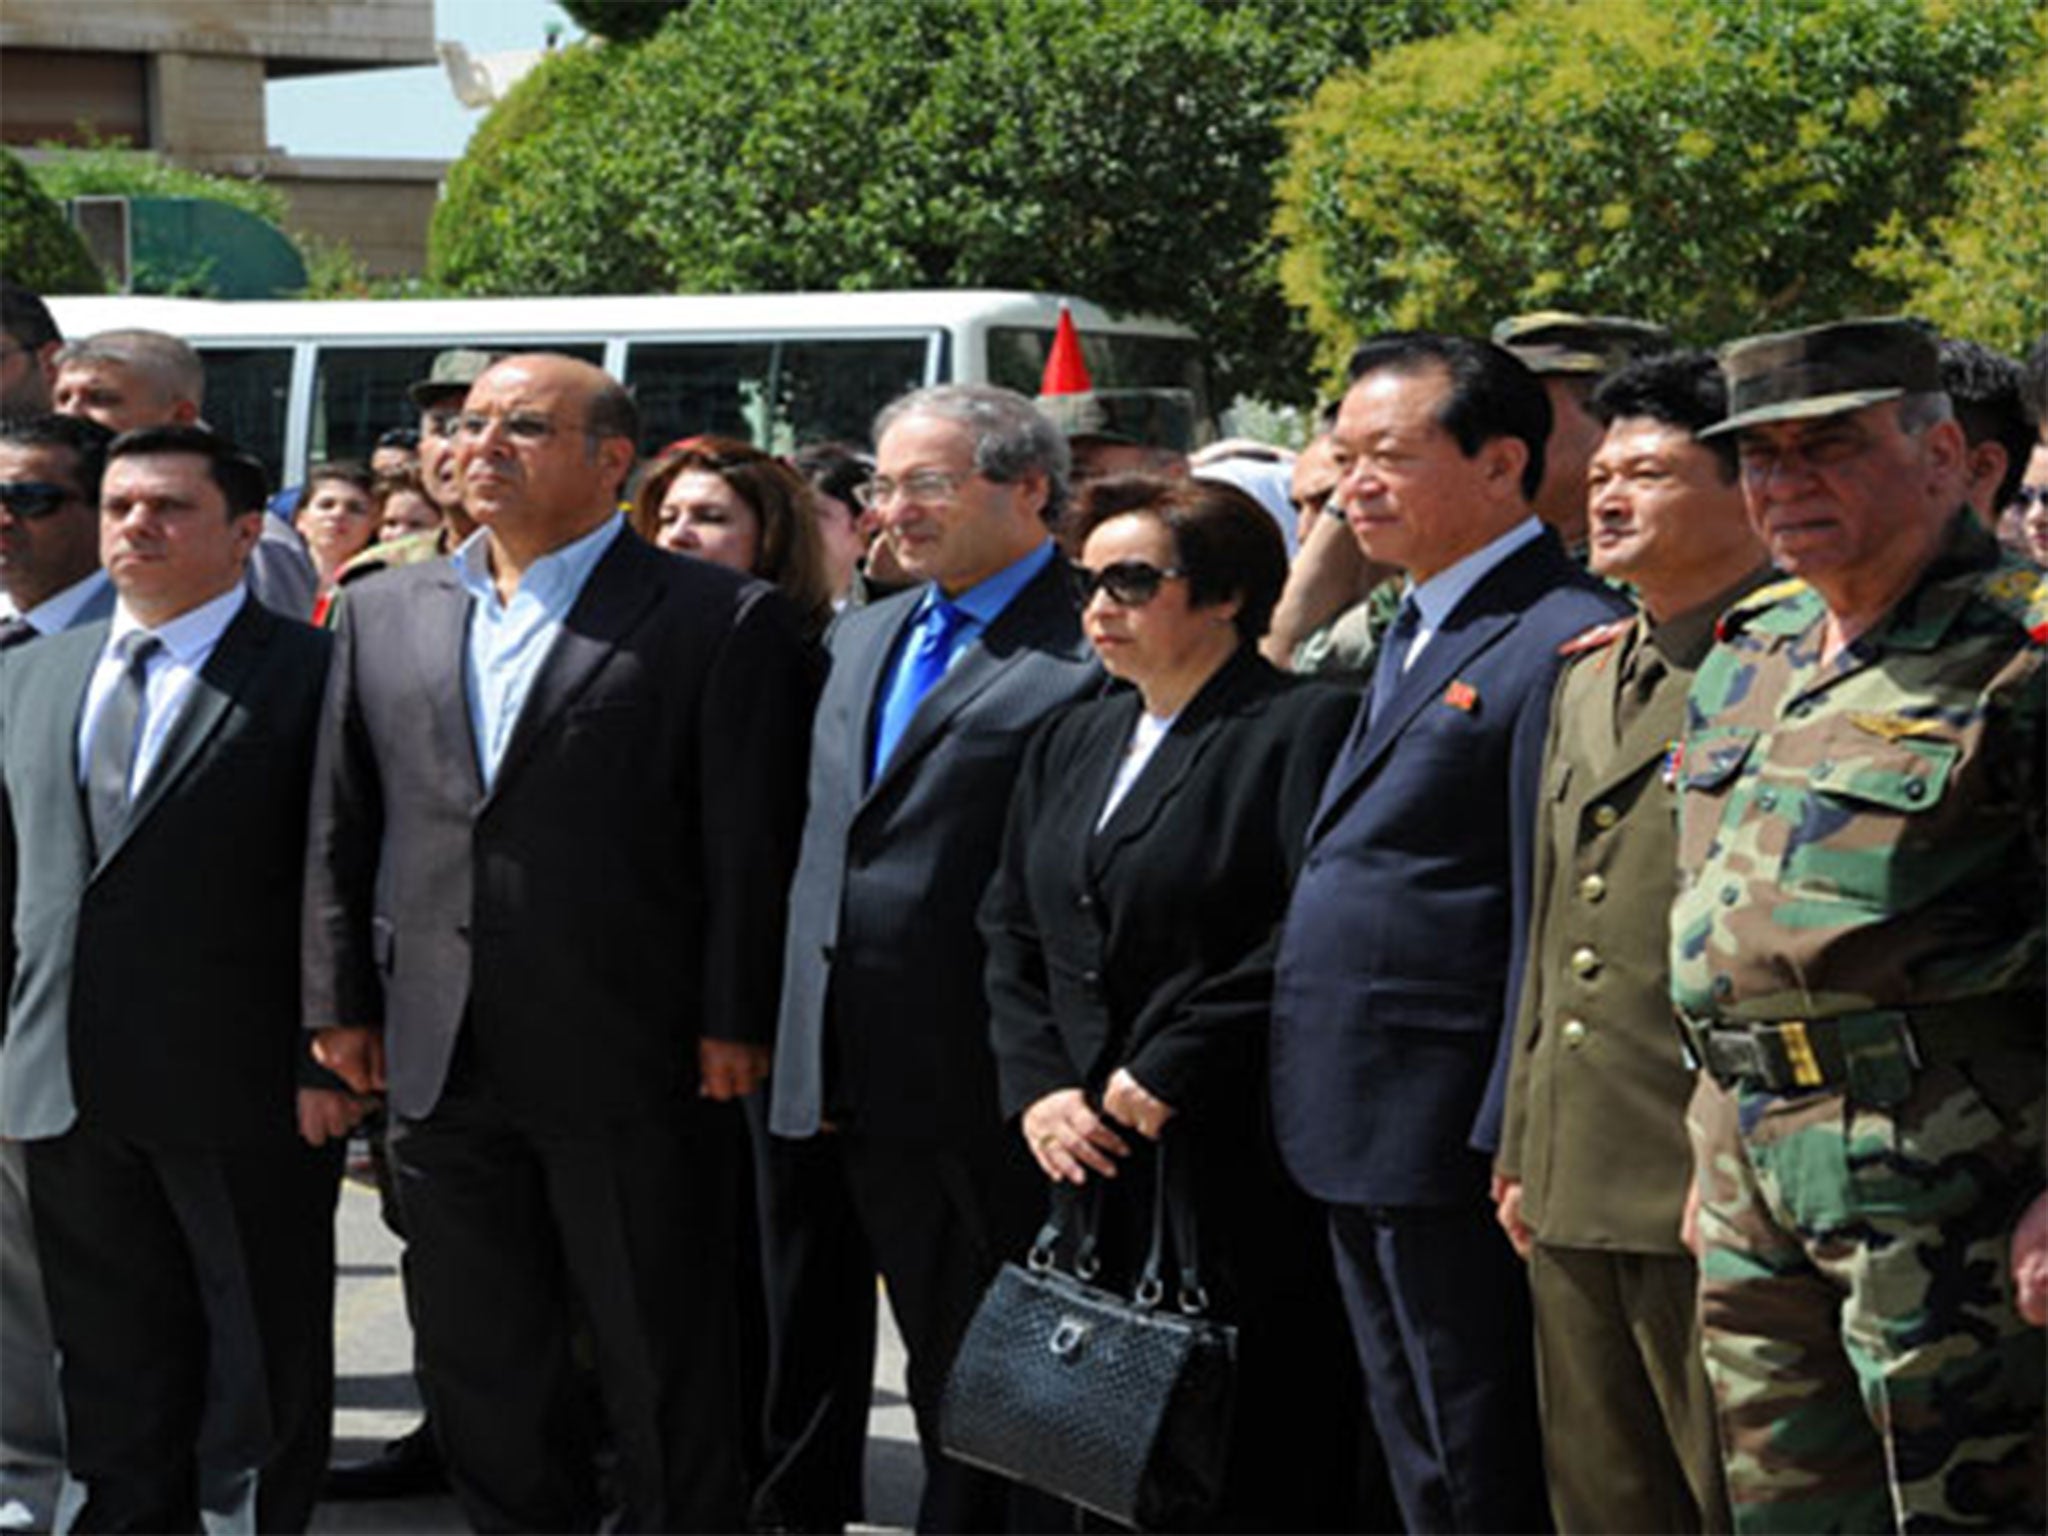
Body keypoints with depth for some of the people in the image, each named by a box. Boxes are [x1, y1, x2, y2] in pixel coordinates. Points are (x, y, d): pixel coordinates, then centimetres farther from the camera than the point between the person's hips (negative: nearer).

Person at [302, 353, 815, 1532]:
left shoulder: (721, 620, -4)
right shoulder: (385, 613, 12)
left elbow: (753, 845, -7)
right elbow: (341, 826, 13)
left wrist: (735, 1024, -11)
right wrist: (343, 1001, 8)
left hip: (633, 1069, -5)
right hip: (442, 1069, 5)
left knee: (665, 1376, 5)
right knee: (476, 1362, 13)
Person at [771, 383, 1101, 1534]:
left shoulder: (1090, 650, -12)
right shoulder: (864, 638, 16)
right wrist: (810, 1046, 15)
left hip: (1004, 1091, -8)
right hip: (873, 1086, 8)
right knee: (939, 1367, 18)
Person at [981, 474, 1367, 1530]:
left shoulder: (1305, 729, -6)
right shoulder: (1070, 745, 17)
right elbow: (1011, 933, 17)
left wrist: (1165, 1075, -16)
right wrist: (1038, 1087, 1)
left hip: (1239, 1180, -6)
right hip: (1089, 1169, 7)